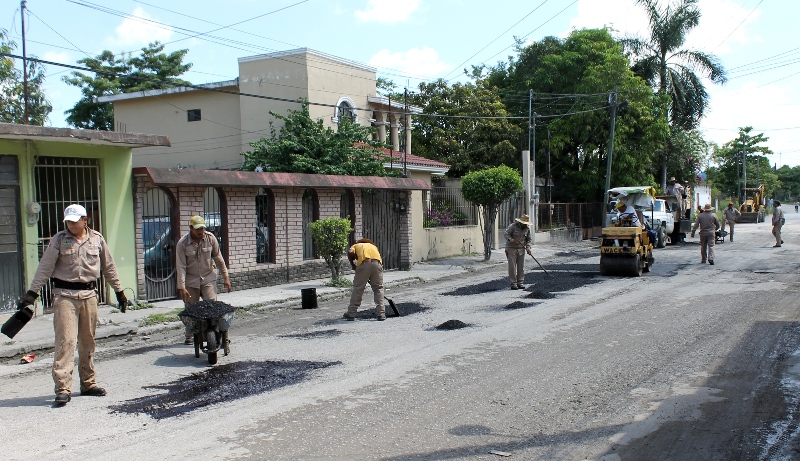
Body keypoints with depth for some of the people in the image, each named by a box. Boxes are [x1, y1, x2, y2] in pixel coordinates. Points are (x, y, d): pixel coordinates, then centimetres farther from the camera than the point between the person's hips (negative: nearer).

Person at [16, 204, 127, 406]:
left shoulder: (97, 239, 7)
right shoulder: (59, 240, 0)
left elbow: (108, 267, 14)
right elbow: (45, 268, -2)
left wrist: (119, 291, 17)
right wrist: (31, 293, -8)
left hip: (89, 294, 3)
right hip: (65, 296, -3)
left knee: (88, 342, 10)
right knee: (65, 341, -9)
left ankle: (88, 383, 21)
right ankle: (63, 388, -8)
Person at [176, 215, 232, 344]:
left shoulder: (210, 238, -7)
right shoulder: (182, 244, -12)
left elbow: (218, 259, 3)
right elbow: (181, 267, -13)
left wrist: (226, 277, 3)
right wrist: (182, 287, -17)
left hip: (208, 278, 1)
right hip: (191, 281, 0)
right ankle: (190, 336, 23)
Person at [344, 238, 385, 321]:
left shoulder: (356, 245, 30)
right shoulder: (373, 246, 39)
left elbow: (350, 252, 5)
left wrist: (353, 265, 18)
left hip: (364, 263, -2)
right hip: (377, 262, 2)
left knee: (358, 289, 9)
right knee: (378, 288, 16)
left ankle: (351, 314, 15)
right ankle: (381, 314, 13)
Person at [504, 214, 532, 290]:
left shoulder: (527, 228, 3)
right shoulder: (513, 226, -13)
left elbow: (528, 239, 10)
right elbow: (506, 234, -16)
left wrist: (528, 247, -6)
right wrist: (512, 240, -30)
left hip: (521, 249, 5)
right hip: (511, 249, -5)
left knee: (521, 267, 4)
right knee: (512, 267, -4)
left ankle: (520, 283, 11)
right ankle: (513, 283, 0)